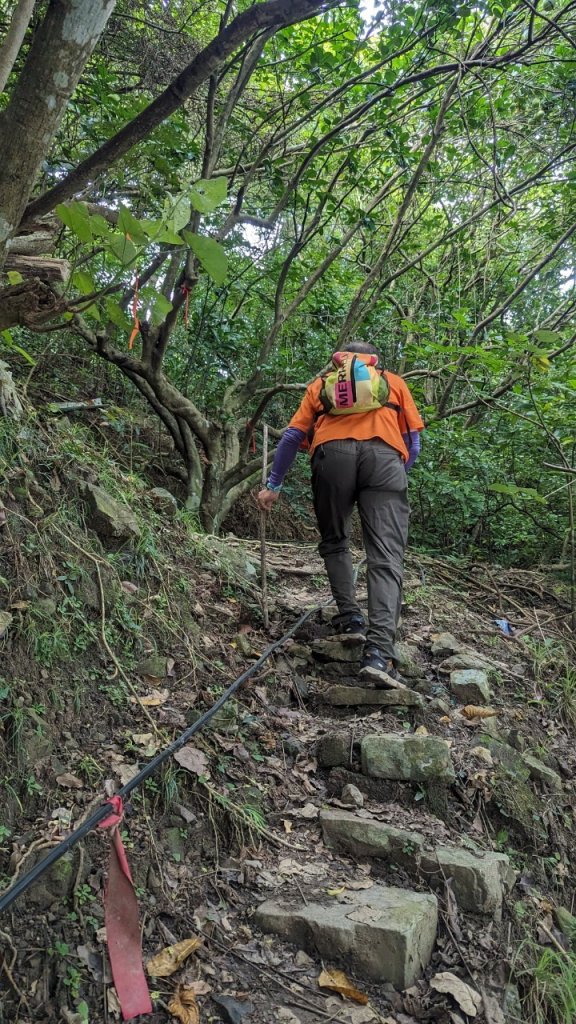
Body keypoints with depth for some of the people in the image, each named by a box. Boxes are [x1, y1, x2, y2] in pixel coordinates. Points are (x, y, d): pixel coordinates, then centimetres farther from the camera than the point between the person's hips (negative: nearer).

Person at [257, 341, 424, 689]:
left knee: (335, 543, 22)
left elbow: (292, 436, 23)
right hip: (384, 456, 0)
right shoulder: (394, 382, 32)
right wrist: (397, 477, 37)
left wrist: (274, 484, 28)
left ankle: (350, 618, 12)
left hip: (332, 453, 1)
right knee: (386, 557, -7)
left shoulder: (321, 383, 32)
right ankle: (380, 652, -21)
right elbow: (413, 440, 24)